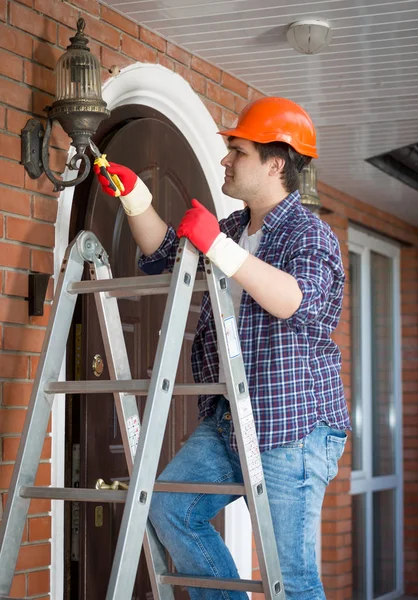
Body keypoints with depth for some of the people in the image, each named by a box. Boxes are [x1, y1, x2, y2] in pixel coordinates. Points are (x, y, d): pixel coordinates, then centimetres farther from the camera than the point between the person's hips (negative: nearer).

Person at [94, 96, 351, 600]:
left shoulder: (309, 234, -9)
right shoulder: (235, 227, 17)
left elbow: (296, 300, -28)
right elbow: (163, 255, 26)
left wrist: (218, 246, -32)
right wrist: (133, 196, 13)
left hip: (294, 427, -9)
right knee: (169, 509, 3)